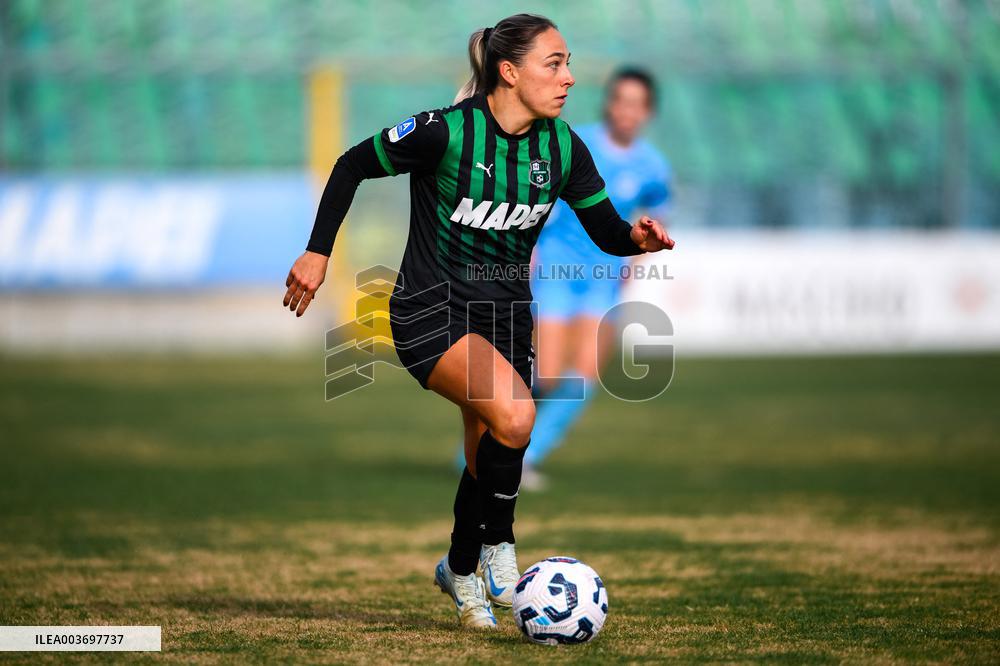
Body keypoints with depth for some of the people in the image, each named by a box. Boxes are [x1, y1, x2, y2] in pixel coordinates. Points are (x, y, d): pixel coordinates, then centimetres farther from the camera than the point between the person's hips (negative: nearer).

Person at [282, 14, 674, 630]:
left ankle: (460, 571, 40)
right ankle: (497, 547, -8)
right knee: (514, 414, -30)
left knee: (491, 458, 12)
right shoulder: (446, 133, -19)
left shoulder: (563, 149, -4)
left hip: (506, 313, 6)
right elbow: (353, 166, -6)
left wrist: (638, 237, -20)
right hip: (430, 312, -6)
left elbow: (608, 232, 3)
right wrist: (318, 253, -7)